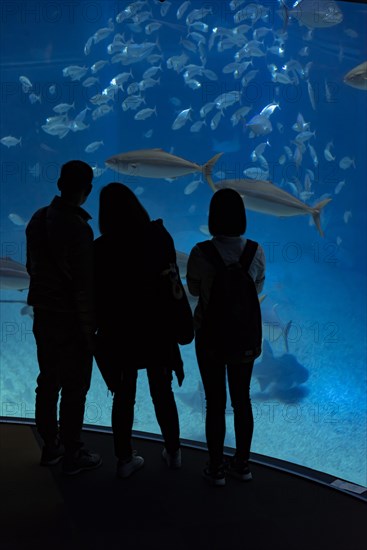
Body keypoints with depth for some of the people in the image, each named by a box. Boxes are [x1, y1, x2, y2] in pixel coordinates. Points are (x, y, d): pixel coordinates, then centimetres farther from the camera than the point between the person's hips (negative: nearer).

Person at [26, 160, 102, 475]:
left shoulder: (38, 219, 3)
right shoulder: (78, 228, -21)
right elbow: (83, 285, -20)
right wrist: (90, 329, -13)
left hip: (43, 316, 7)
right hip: (71, 321, -7)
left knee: (48, 383, 16)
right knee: (74, 390, 4)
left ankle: (50, 447, 28)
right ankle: (72, 455, 13)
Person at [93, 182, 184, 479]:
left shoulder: (101, 248, -14)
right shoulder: (160, 238, -11)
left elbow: (97, 295, -6)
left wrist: (100, 331, 7)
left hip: (119, 332, -1)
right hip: (157, 329, 1)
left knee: (124, 395, 12)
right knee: (163, 392, 17)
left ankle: (125, 459, 20)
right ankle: (173, 452, 29)